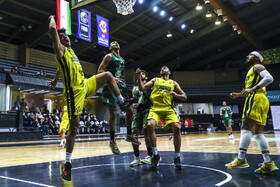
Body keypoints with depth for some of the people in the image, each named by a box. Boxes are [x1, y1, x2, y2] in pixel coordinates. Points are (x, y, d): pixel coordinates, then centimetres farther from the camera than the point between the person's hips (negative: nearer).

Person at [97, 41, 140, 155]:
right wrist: (112, 78, -21)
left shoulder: (122, 59, 21)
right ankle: (112, 141, -1)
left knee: (129, 110, 7)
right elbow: (100, 71, -10)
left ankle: (129, 135, 22)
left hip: (121, 86, 8)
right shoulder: (109, 57, -1)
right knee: (113, 112, -10)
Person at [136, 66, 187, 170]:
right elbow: (142, 88, 11)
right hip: (155, 108, 0)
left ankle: (177, 157, -4)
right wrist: (139, 78, -4)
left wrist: (176, 95, -6)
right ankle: (155, 154, -12)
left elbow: (184, 97, 14)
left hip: (168, 109, 1)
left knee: (177, 128, -19)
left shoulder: (173, 83, 18)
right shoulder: (155, 80, 19)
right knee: (150, 125, -27)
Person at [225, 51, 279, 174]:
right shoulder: (252, 71, 33)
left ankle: (241, 159, -18)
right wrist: (238, 95, 25)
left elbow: (269, 78, -14)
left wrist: (253, 89, -21)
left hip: (256, 99, -10)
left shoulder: (257, 66, 4)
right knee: (258, 133, 4)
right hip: (262, 101, 10)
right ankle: (269, 164, 1)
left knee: (246, 128, -15)